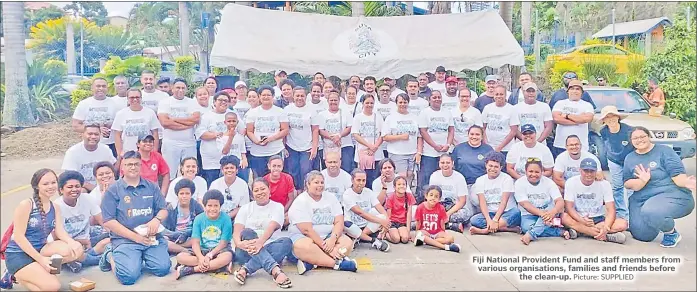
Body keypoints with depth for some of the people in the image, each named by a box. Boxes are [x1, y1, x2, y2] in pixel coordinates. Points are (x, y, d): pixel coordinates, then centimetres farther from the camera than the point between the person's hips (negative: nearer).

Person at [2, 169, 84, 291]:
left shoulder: (55, 208, 7)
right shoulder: (26, 205, -14)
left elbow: (60, 231, -5)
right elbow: (18, 236, -17)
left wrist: (72, 242, -29)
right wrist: (40, 259, -22)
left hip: (39, 249, 6)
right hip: (18, 255, -6)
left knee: (76, 249, -20)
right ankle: (16, 275, 2)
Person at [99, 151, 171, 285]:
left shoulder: (152, 187, 13)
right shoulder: (113, 190, 2)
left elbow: (163, 210, 13)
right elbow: (108, 222, -4)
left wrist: (157, 219, -13)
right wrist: (135, 237, -12)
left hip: (152, 237, 3)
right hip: (125, 239, -3)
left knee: (163, 269, -18)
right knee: (129, 276, -23)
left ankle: (137, 261, 14)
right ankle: (111, 257, 11)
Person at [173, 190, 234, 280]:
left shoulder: (225, 219, -8)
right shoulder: (199, 219, -2)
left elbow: (223, 243, -11)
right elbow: (195, 242, -7)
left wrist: (209, 256, -25)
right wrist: (200, 257, -26)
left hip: (219, 250, -2)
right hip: (202, 250, 3)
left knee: (227, 256, -38)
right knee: (180, 256, -22)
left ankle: (190, 270, -30)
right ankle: (217, 264, -28)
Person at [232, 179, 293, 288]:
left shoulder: (277, 207, 7)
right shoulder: (245, 208, 11)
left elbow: (271, 228, -12)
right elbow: (237, 231, -3)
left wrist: (260, 242, -33)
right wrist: (239, 243, -28)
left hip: (268, 249, 0)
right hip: (247, 250, 1)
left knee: (287, 242, -28)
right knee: (247, 232, -30)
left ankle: (245, 269, -38)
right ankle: (275, 270, -49)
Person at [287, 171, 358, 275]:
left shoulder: (331, 198, 8)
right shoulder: (300, 202, -9)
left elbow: (339, 222, 0)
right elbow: (307, 230, -18)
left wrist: (333, 239, -21)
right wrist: (327, 248, -22)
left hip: (328, 236, 6)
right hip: (302, 236, -5)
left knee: (348, 243, -22)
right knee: (306, 247, -39)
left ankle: (311, 262, -31)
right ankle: (338, 264, -31)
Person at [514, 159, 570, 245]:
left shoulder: (549, 182, -2)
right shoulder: (519, 183, -7)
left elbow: (560, 201, -14)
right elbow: (525, 204, -17)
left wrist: (553, 212, -38)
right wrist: (541, 213, -35)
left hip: (548, 214, 2)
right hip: (528, 216, -1)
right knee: (527, 227, -35)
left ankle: (530, 235, -44)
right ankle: (561, 232, -26)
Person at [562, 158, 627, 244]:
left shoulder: (604, 184, -5)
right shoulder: (571, 182, -7)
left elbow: (611, 210, -11)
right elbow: (569, 207, -12)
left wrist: (606, 228, -31)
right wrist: (582, 221, -32)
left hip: (599, 219, 1)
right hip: (579, 219, -1)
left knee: (623, 224, -25)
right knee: (564, 217, -35)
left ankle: (579, 230, -30)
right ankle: (607, 236, -33)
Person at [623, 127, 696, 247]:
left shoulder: (664, 151, -4)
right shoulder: (629, 158, 9)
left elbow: (677, 175, -12)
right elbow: (627, 183, 0)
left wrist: (686, 183, -35)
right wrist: (642, 181, -21)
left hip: (672, 195, -5)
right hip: (641, 199, 5)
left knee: (650, 212, -36)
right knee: (641, 235, -4)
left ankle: (672, 233, -4)